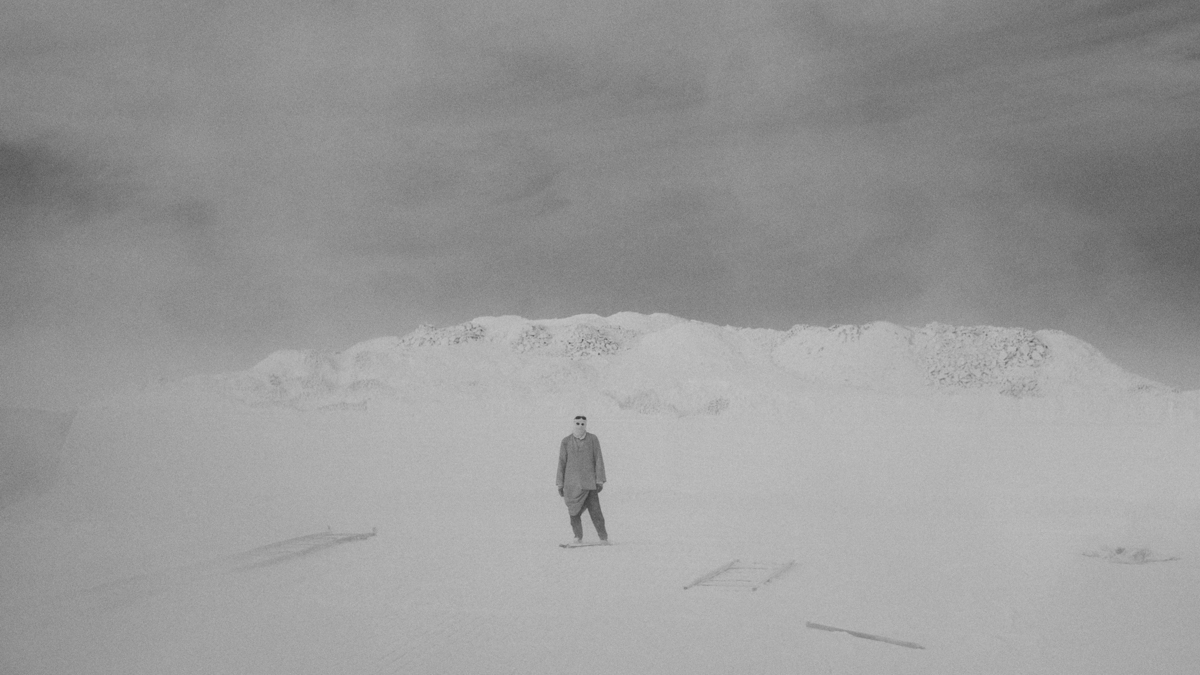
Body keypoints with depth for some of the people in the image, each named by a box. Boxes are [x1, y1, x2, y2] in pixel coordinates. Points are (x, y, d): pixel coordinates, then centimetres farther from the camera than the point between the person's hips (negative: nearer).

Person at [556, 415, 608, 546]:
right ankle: (578, 538, 11)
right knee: (574, 510, 0)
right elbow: (562, 463, 7)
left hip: (589, 482, -1)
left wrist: (600, 480, -3)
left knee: (595, 510, -4)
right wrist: (560, 484, 5)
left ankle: (604, 538, 5)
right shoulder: (566, 441, 3)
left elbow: (599, 460, 2)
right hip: (572, 483, 1)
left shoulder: (593, 439, 2)